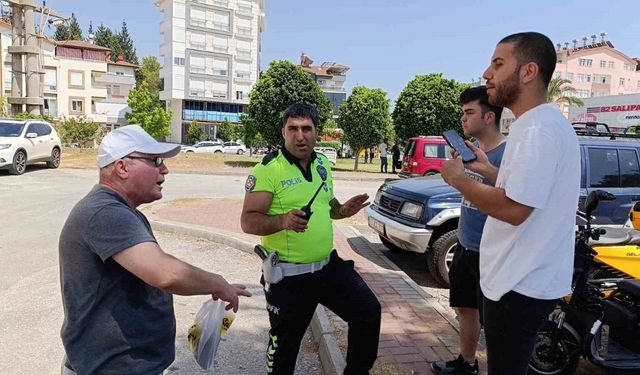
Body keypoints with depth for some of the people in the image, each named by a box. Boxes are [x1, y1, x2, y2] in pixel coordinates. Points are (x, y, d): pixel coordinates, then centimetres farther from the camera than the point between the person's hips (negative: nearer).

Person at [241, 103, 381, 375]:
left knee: (369, 312, 9)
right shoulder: (268, 170, -16)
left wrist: (341, 210, -2)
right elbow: (248, 221, -18)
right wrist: (283, 221, -36)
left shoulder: (323, 164, 6)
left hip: (329, 265, 6)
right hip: (288, 274, -6)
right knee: (285, 343, 11)